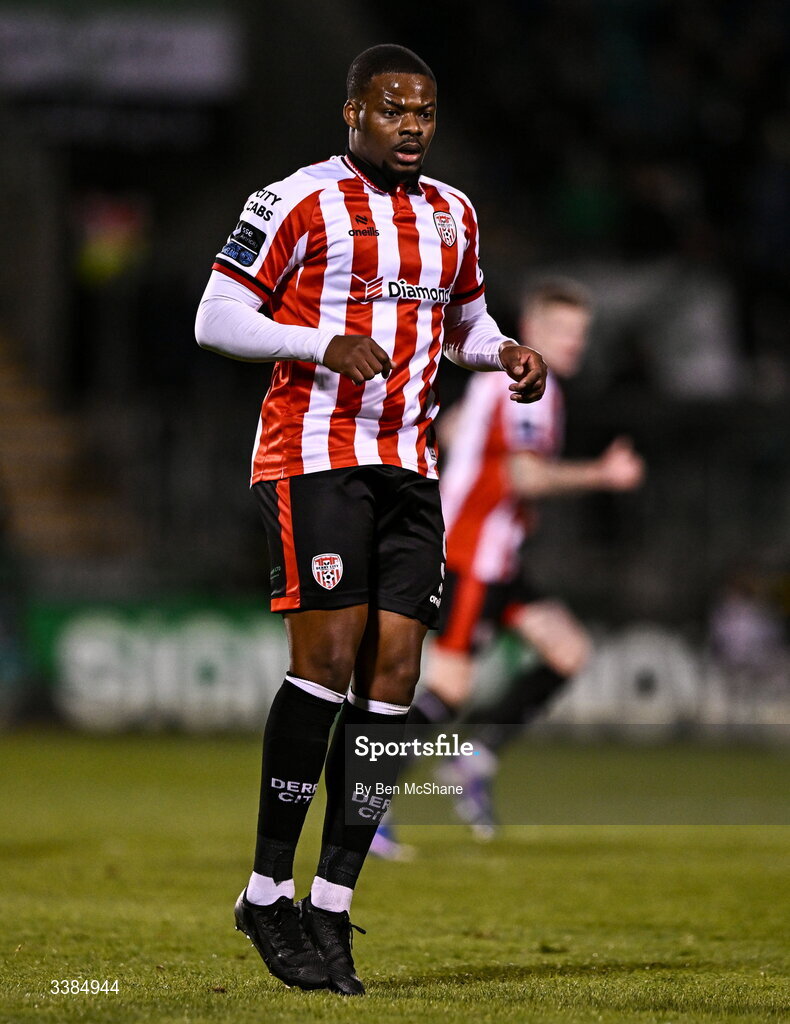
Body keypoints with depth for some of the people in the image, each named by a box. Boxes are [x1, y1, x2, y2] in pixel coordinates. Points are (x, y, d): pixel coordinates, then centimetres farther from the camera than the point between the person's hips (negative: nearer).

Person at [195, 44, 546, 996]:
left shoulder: (451, 213, 16)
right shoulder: (296, 202, -4)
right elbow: (215, 318, -6)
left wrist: (504, 354, 7)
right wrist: (326, 344, -19)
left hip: (408, 467, 6)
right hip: (313, 453, -6)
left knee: (393, 674, -2)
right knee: (329, 656, -15)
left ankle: (332, 903, 3)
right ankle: (268, 891, -5)